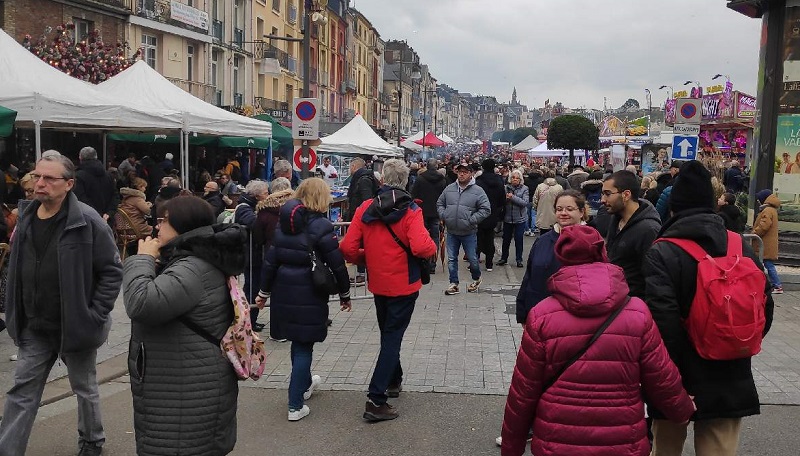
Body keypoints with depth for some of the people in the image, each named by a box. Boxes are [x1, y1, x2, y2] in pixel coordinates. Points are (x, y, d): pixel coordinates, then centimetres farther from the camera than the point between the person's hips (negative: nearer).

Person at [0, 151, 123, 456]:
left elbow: (112, 270, -14)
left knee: (84, 387, 14)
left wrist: (95, 315, -16)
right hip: (35, 328, 5)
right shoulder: (26, 220, 3)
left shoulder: (87, 222, -17)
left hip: (75, 325, -5)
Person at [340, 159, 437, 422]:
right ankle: (376, 400, -4)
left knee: (388, 334, 24)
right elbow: (421, 247, -29)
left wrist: (366, 260, 11)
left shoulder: (365, 209, -4)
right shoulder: (410, 211, -15)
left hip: (378, 284, 4)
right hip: (404, 285, -4)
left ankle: (393, 381, 41)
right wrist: (433, 246, -7)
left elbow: (348, 248, -8)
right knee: (392, 338, 2)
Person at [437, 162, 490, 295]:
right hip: (451, 232, 3)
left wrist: (472, 220, -15)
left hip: (469, 233, -3)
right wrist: (443, 215, -1)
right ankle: (454, 284, 19)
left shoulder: (478, 191, -7)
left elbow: (486, 209, -8)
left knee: (472, 259, 7)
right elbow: (439, 203, 15)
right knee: (452, 259, 8)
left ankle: (476, 278, 33)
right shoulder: (449, 188, 4)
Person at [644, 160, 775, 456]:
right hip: (730, 380, 4)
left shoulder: (661, 253, -15)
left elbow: (662, 320, -25)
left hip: (679, 379, -4)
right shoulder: (742, 248, 1)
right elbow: (764, 309, 7)